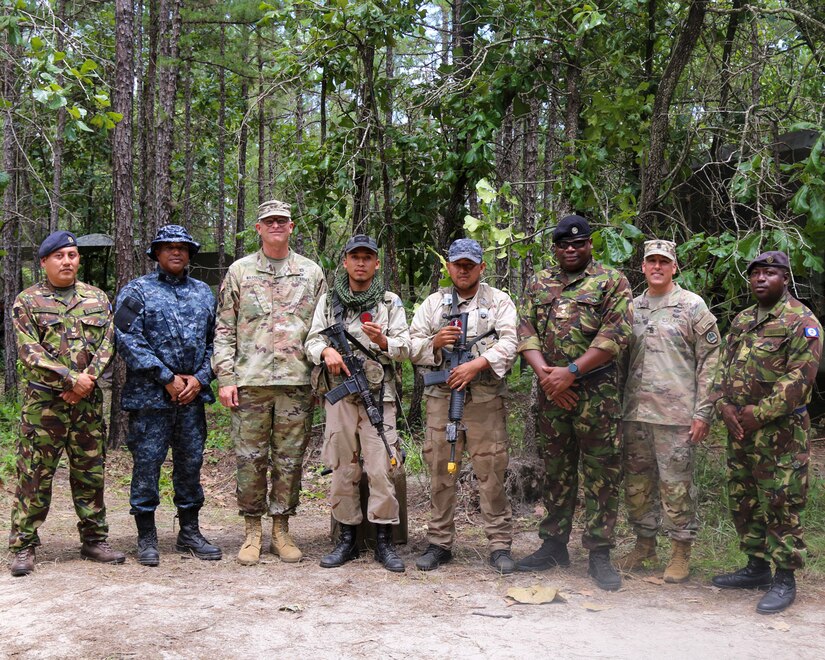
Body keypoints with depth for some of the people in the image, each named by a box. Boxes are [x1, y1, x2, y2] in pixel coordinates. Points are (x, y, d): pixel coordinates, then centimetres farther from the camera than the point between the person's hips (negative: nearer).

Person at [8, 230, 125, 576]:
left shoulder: (97, 299, 12)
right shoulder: (27, 301, 1)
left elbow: (107, 344, 5)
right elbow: (30, 352, -8)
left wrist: (86, 381, -10)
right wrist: (72, 378, -15)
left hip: (89, 401, 3)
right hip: (43, 401, -3)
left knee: (91, 473, 9)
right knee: (34, 476, -1)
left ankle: (94, 539, 19)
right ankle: (23, 546, 8)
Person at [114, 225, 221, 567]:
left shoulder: (204, 293, 14)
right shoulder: (137, 291, -1)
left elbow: (214, 340, 13)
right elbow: (128, 340, -10)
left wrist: (200, 378, -3)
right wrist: (168, 379, -13)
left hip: (193, 396, 4)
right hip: (150, 397, -4)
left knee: (191, 464, 10)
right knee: (147, 464, 0)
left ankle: (189, 532, 22)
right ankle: (146, 538, 12)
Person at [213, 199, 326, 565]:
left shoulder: (312, 272, 11)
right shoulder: (239, 271, 8)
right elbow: (224, 329, 6)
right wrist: (225, 377, -3)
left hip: (297, 381, 1)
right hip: (250, 380, -1)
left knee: (290, 459, 5)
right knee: (250, 458, 2)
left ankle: (281, 531, 16)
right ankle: (252, 532, 13)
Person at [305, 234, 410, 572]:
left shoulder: (391, 302, 10)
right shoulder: (328, 301, 13)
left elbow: (405, 348, 3)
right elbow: (311, 341, 7)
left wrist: (382, 341, -17)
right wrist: (326, 350, -15)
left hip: (379, 396, -1)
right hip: (339, 395, 1)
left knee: (381, 469, -7)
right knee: (343, 469, 4)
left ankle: (384, 541, 3)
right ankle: (347, 539, 14)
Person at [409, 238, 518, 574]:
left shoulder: (499, 301, 9)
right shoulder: (433, 303, 16)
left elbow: (510, 343, -5)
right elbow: (412, 347, 11)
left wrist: (476, 364, -17)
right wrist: (434, 342, -10)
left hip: (486, 398, -2)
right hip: (441, 396, 2)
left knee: (492, 473, -3)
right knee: (440, 473, 4)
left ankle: (499, 544, 5)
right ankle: (439, 543, 13)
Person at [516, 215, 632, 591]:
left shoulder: (611, 281, 1)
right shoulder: (539, 283, 14)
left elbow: (615, 334, -10)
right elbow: (526, 331, 6)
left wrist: (571, 371, -16)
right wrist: (544, 372, -11)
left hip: (597, 389, -4)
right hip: (551, 390, 4)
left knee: (601, 471, -2)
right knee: (556, 468, 12)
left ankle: (599, 553, 6)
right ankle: (554, 545, 22)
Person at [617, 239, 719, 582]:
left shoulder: (692, 306, -1)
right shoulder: (632, 308, 14)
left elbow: (710, 360, -3)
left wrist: (703, 412, -9)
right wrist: (617, 404, 11)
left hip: (676, 413, -5)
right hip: (635, 412, 5)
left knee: (676, 483, -1)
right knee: (637, 481, 11)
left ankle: (681, 552, 11)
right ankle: (644, 543, 25)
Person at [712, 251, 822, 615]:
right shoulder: (741, 321, 15)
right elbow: (724, 366, 14)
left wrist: (760, 413, -17)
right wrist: (724, 405, -4)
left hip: (780, 431, -8)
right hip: (739, 429, 8)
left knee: (780, 505, -4)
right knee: (743, 501, 14)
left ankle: (784, 578, 6)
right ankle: (757, 566, 26)